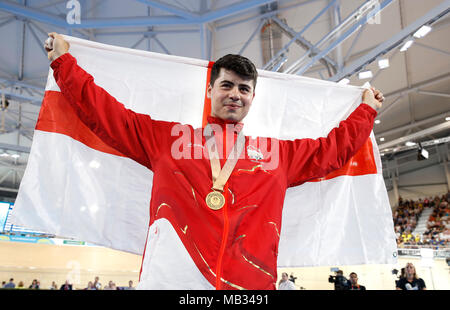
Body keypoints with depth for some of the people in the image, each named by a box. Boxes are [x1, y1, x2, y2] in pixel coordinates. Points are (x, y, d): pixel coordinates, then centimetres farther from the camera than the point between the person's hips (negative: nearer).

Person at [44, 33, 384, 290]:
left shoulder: (279, 154, 18)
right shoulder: (165, 137, 13)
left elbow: (333, 148, 27)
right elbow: (104, 112, 17)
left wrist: (367, 110, 36)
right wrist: (64, 60, 23)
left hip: (251, 282, 2)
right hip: (170, 277, -1)